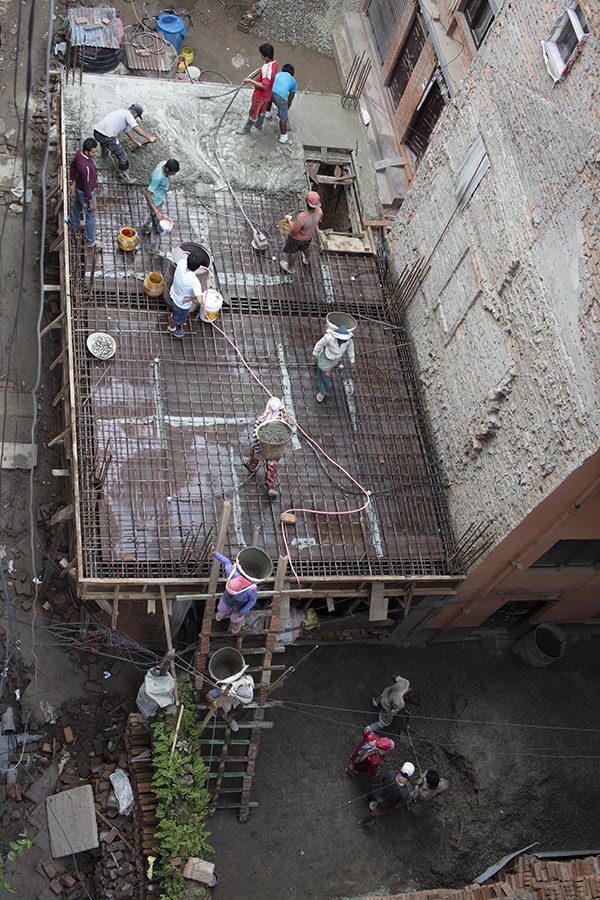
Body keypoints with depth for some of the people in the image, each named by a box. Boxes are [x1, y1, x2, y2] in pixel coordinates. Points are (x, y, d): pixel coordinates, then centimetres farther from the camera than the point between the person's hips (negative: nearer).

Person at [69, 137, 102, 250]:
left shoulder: (79, 153, -16)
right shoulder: (85, 166, -42)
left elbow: (72, 167, 3)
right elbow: (86, 186, -31)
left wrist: (73, 184, 11)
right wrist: (91, 202, -18)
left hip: (78, 188, 9)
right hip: (86, 193, -9)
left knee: (77, 206, 33)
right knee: (91, 216, 12)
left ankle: (74, 225, 61)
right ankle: (90, 241, 30)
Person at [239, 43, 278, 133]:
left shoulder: (267, 69, -38)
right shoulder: (275, 63, -10)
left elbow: (264, 86, -38)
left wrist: (250, 81, -32)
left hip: (260, 95, -8)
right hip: (268, 93, 8)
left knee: (253, 111, 14)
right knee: (262, 108, 30)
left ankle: (247, 129, 34)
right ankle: (259, 124, 52)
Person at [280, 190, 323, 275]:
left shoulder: (302, 218, -46)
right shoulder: (319, 211, -30)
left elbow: (293, 232, -30)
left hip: (297, 238, -5)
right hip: (309, 235, 5)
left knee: (293, 252, 26)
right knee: (306, 247, 37)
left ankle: (290, 268, 53)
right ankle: (306, 259, 70)